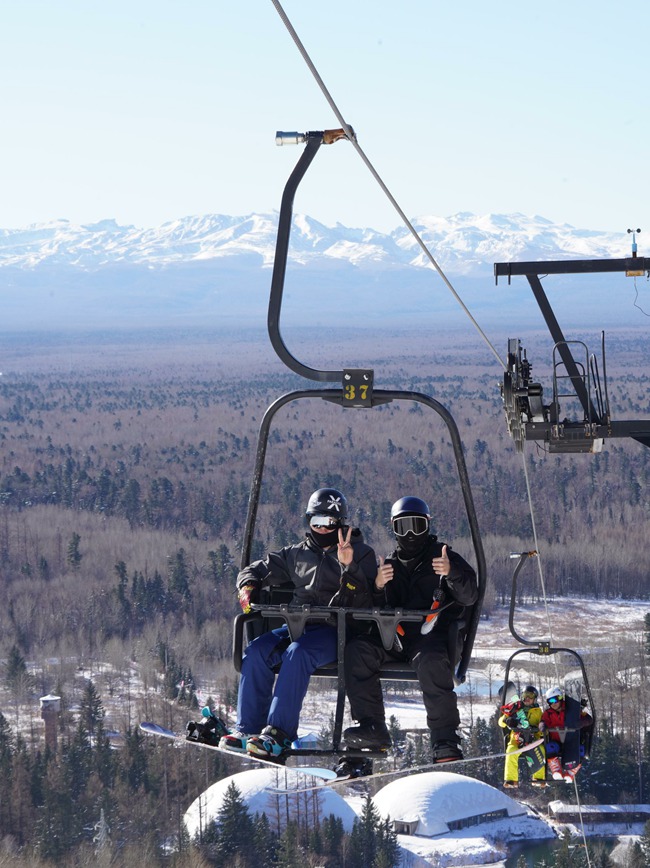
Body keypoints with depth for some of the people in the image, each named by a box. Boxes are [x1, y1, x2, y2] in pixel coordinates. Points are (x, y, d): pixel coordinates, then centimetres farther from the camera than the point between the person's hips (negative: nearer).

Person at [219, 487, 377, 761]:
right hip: (299, 625, 5)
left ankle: (279, 734, -41)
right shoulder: (298, 554, 22)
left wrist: (349, 567, -21)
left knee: (297, 654, -35)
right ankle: (248, 729, -24)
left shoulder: (361, 554, 6)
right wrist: (248, 588, 8)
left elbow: (364, 601, -7)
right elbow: (258, 570, 30)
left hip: (336, 630, -5)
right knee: (257, 651, -23)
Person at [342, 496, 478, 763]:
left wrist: (451, 573, -22)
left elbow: (469, 596, -3)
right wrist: (378, 587, -8)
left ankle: (445, 740, -36)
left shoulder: (443, 558, 10)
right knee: (357, 650, -21)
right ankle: (371, 728, -22)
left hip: (430, 633, -5)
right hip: (393, 634, 5)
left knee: (430, 661, -37)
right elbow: (375, 609, 14)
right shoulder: (391, 564, 22)